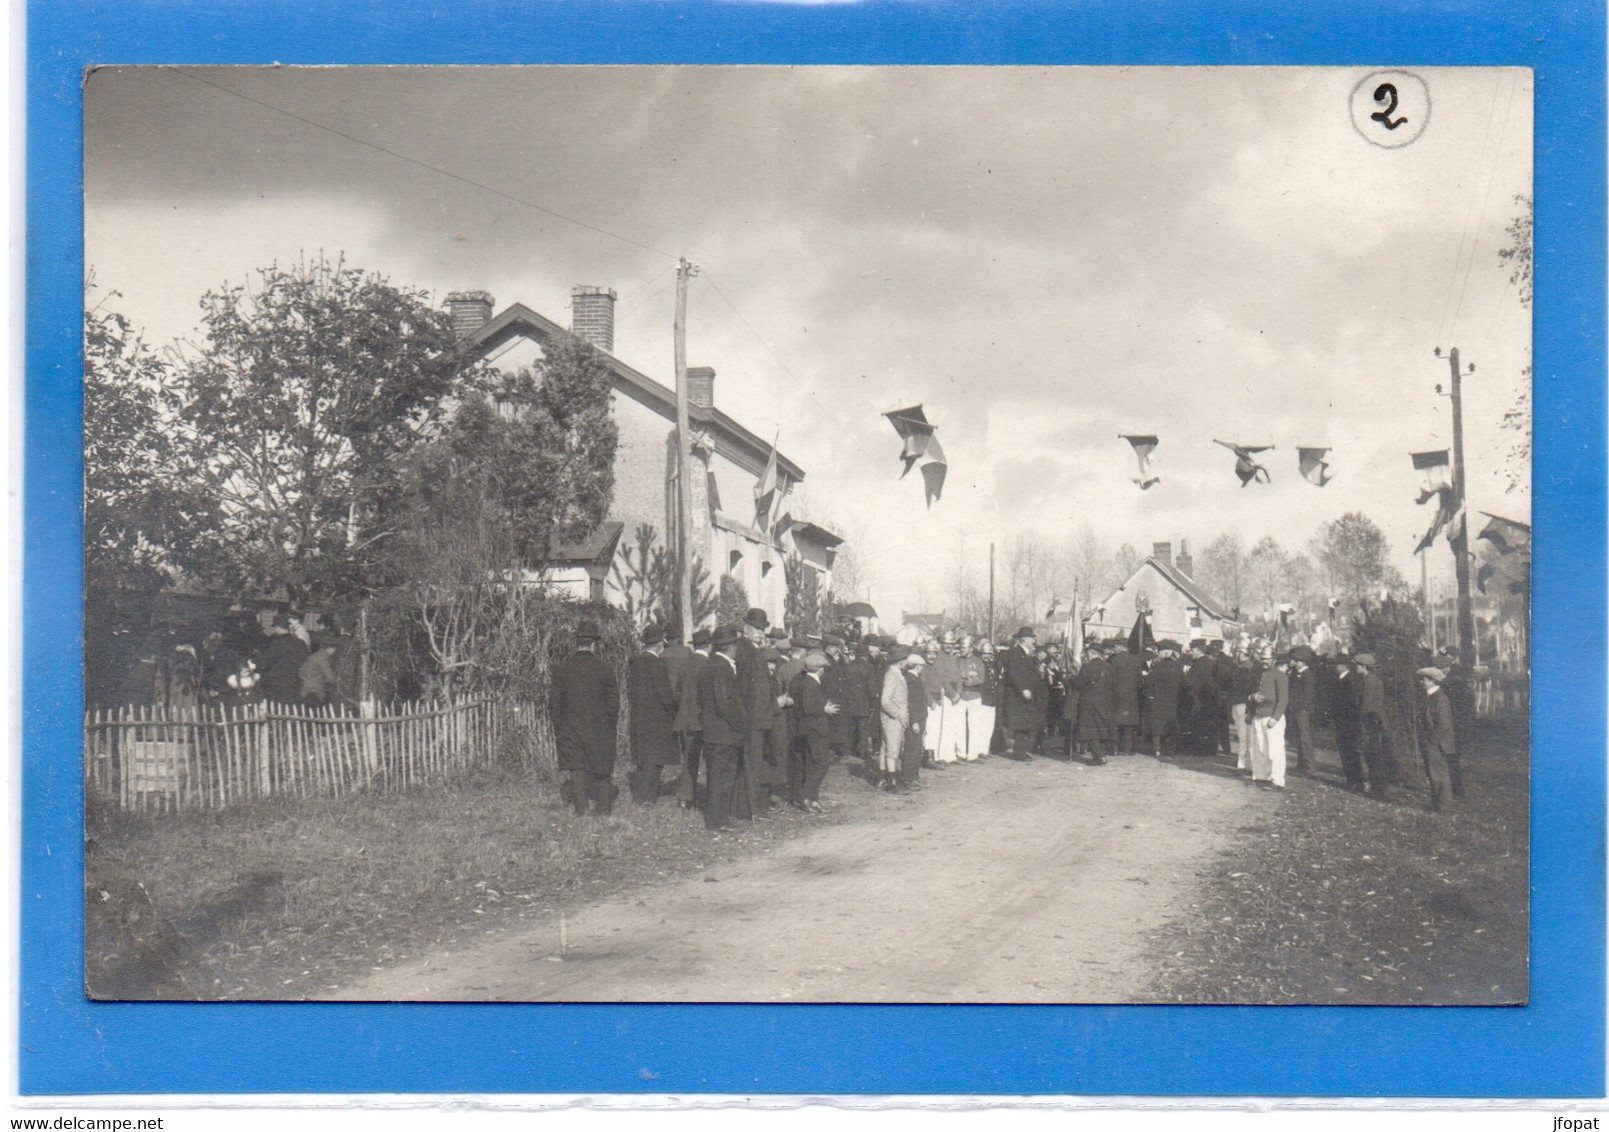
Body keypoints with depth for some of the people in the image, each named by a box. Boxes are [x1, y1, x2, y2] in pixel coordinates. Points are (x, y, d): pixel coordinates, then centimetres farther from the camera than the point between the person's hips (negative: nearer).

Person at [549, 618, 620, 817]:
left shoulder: (561, 668, -2)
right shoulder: (605, 668, -5)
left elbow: (554, 704, 1)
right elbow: (613, 703, -2)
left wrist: (557, 731, 10)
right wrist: (610, 729, 10)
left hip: (570, 732, 0)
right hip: (600, 731, 0)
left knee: (575, 772, 3)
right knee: (602, 771, 11)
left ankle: (581, 809, -2)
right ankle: (603, 810, 16)